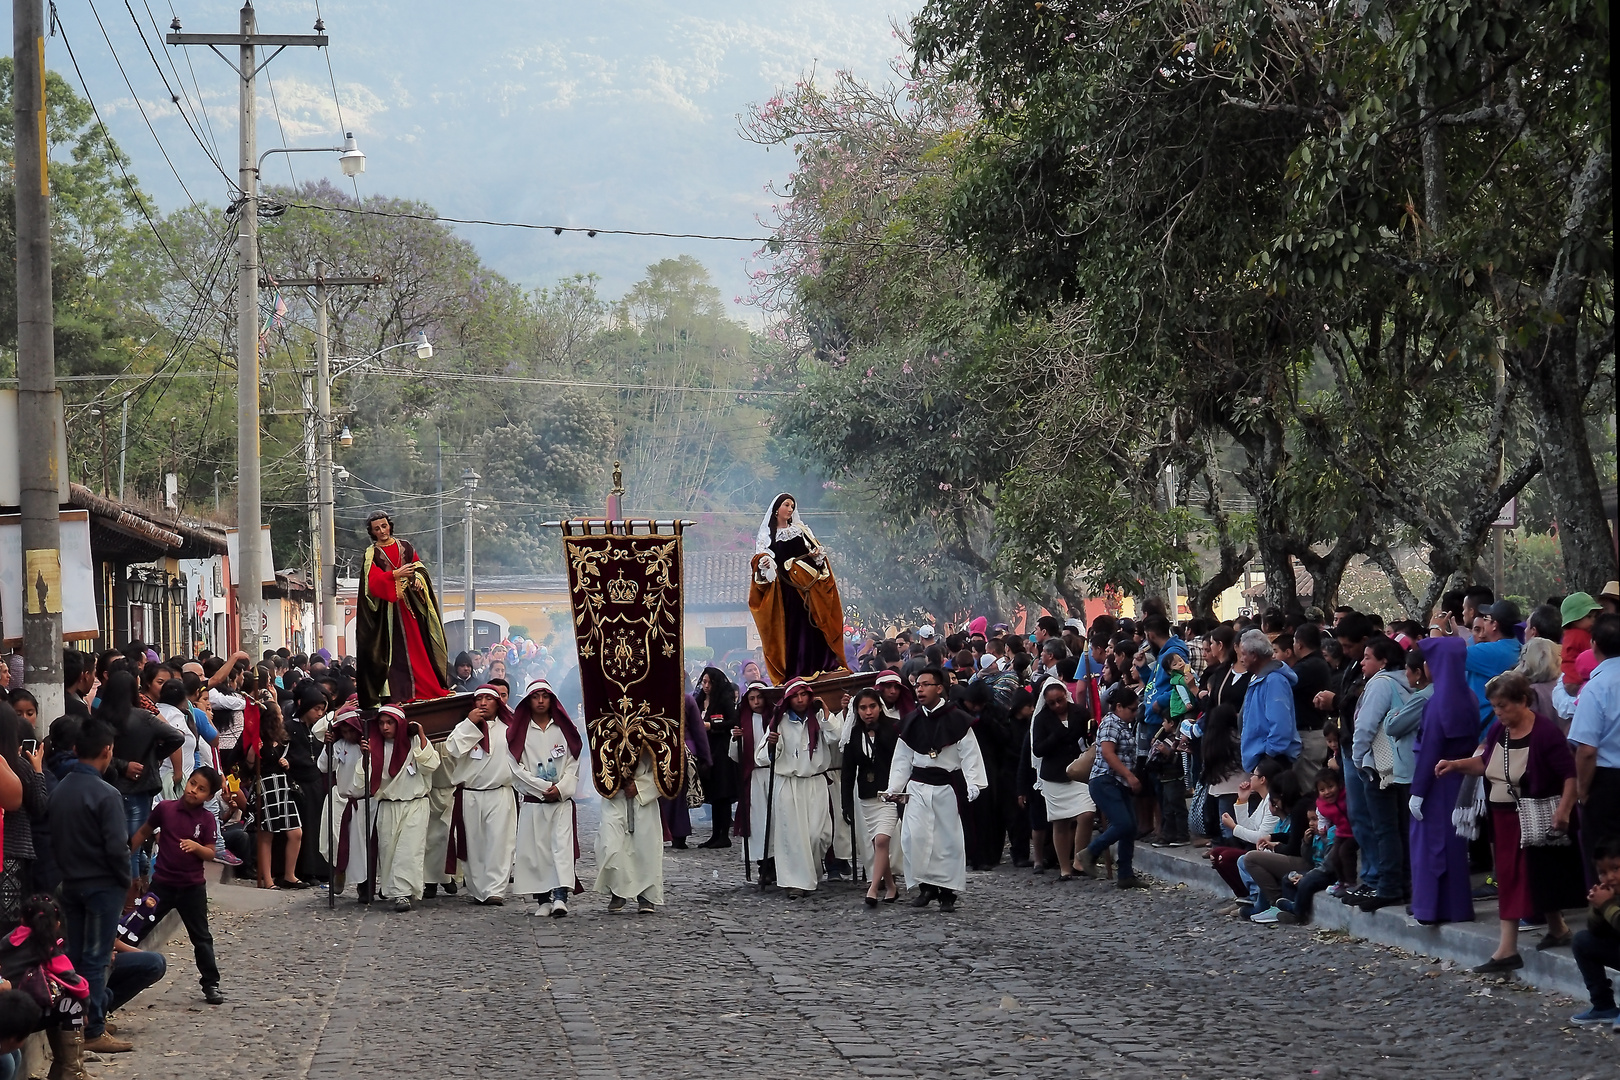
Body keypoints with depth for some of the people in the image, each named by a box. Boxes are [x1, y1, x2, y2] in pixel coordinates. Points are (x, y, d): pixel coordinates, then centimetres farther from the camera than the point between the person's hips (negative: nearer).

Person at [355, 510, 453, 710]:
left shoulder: (405, 547, 14)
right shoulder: (371, 554, 4)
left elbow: (420, 568, 10)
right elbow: (373, 581, -9)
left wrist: (416, 579, -12)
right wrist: (395, 575, -23)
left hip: (411, 605, 3)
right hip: (388, 608, -3)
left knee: (418, 646, -1)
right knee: (394, 648, -8)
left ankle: (426, 688, 1)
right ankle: (398, 692, -10)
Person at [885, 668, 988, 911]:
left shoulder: (956, 720, -5)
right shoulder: (911, 721, 8)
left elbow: (970, 755, -6)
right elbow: (902, 758, 13)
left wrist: (973, 786, -13)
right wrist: (894, 788, 9)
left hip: (947, 787, -3)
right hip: (918, 787, 3)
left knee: (949, 838, 0)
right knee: (914, 835, -10)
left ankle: (948, 891, 10)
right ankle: (926, 885, 1)